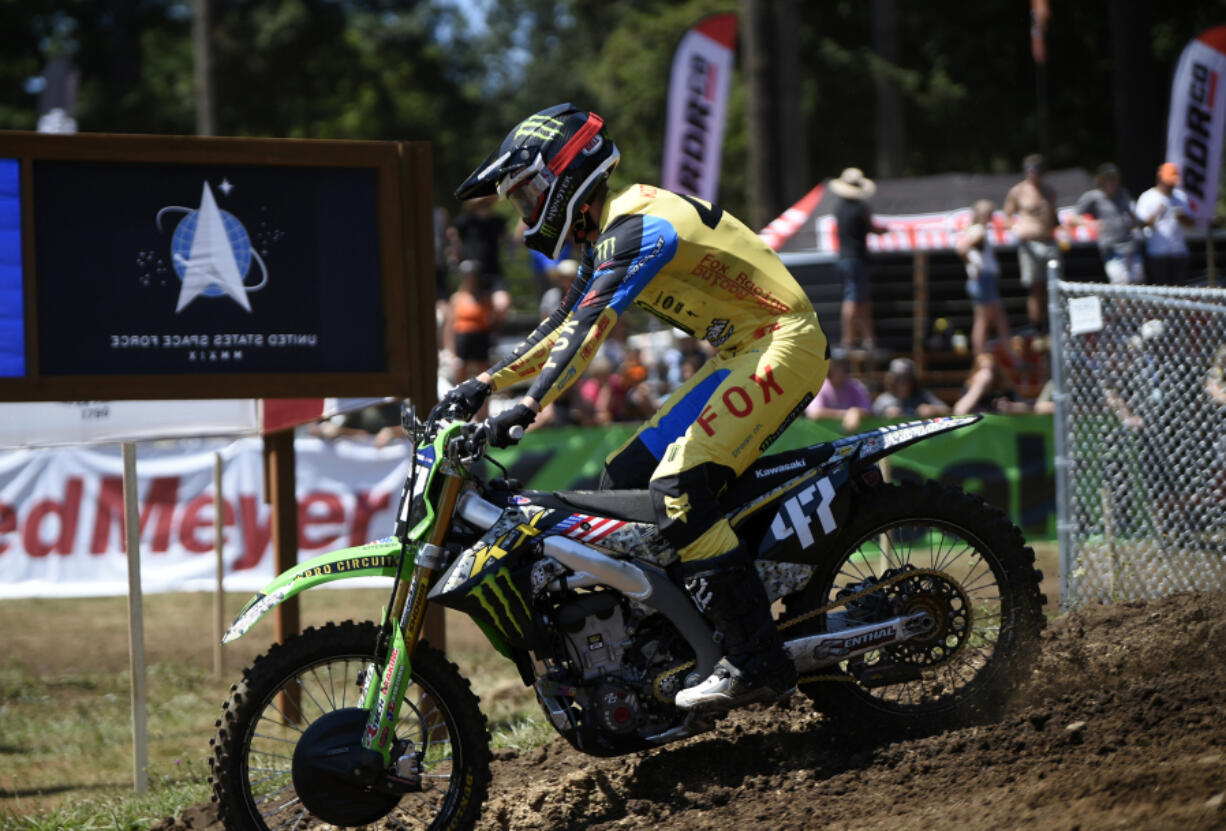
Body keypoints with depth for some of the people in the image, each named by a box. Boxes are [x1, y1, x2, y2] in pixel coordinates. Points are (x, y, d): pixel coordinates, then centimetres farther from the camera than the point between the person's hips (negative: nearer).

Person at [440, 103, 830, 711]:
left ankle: (757, 664, -24)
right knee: (624, 480, 7)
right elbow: (564, 326, 23)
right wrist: (486, 383, 15)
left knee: (677, 487, -23)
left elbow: (590, 326, -29)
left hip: (781, 344, -11)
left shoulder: (635, 225, -17)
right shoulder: (608, 233, 16)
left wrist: (529, 405, -37)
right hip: (744, 354, 11)